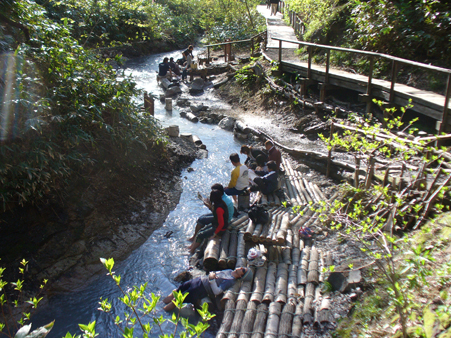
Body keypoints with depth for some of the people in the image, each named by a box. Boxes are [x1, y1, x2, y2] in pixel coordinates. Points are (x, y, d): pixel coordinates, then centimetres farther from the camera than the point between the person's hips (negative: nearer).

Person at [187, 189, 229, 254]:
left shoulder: (219, 209, -32)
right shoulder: (221, 203, -4)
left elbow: (221, 224, -29)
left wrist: (214, 234, -21)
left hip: (220, 229, -9)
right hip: (215, 224, 9)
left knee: (200, 235, -6)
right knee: (200, 231, 10)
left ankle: (192, 251, 10)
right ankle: (192, 246, 21)